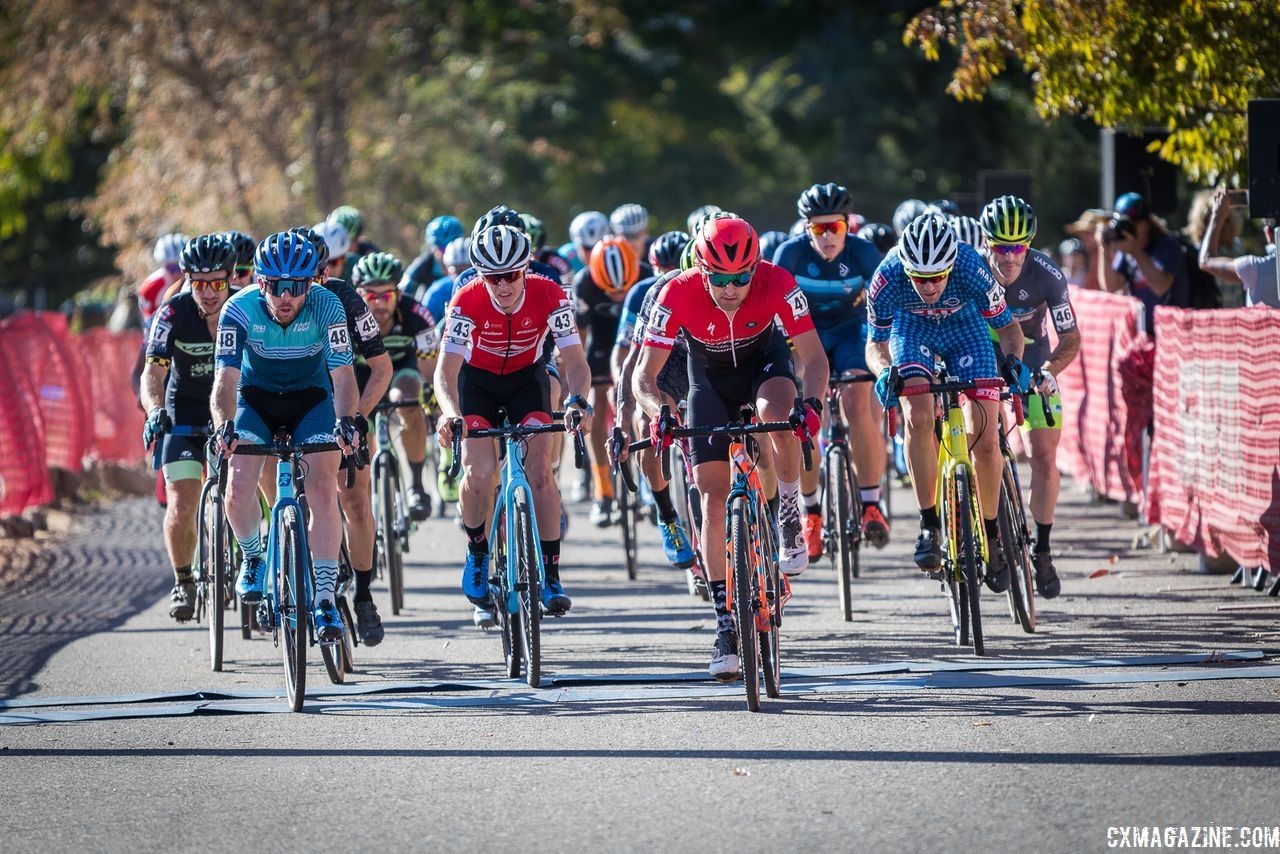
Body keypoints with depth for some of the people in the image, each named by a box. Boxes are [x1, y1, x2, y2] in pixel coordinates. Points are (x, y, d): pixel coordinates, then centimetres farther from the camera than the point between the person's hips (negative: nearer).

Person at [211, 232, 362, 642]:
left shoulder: (327, 307, -25)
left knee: (323, 492, -17)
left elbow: (342, 373, -28)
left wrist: (345, 421, -47)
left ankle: (324, 599, -11)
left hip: (312, 400, 0)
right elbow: (226, 376, -31)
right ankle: (252, 558, 12)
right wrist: (224, 425, -49)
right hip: (256, 398, 0)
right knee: (238, 490, -19)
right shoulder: (239, 310, -25)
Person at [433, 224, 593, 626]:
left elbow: (574, 360, -29)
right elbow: (446, 370, -35)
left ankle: (550, 576, -9)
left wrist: (577, 400, -50)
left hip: (527, 378, 0)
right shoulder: (467, 302, -30)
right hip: (477, 380, 0)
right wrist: (450, 413, -55)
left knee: (539, 470, -17)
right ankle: (477, 554, 7)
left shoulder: (549, 296, -27)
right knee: (479, 473, -20)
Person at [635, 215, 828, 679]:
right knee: (714, 498, -7)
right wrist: (659, 414, -50)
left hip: (764, 359, -1)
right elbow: (645, 375, -29)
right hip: (710, 379, 1)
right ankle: (726, 625, 0)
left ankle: (790, 521, -13)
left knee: (777, 412, -37)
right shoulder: (679, 294, -31)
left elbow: (813, 357, -30)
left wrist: (809, 404, -50)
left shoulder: (777, 283, -32)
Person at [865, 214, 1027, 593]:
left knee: (985, 438, -9)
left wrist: (1015, 362, -39)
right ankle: (930, 526, -15)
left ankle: (992, 534, 11)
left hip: (965, 326, 0)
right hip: (912, 329, 0)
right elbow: (876, 342, -17)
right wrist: (883, 371, -39)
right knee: (918, 417, -26)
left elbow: (1007, 326, -19)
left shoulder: (972, 270, -36)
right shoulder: (888, 278, -33)